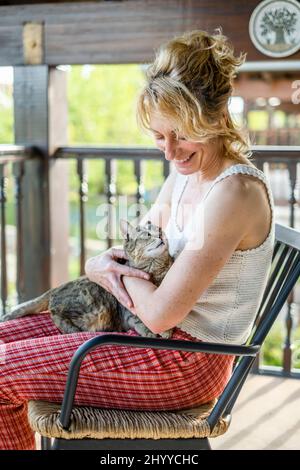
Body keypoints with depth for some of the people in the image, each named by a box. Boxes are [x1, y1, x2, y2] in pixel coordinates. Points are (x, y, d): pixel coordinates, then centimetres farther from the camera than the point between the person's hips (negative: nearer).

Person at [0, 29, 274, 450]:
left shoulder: (234, 191, -25)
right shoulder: (185, 171, 4)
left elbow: (161, 314, -26)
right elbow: (141, 246, 13)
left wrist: (117, 268, -7)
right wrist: (101, 264, -10)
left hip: (187, 364, -9)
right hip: (162, 336, 9)